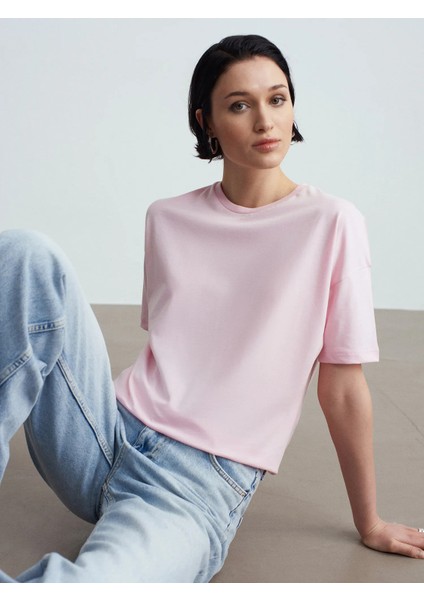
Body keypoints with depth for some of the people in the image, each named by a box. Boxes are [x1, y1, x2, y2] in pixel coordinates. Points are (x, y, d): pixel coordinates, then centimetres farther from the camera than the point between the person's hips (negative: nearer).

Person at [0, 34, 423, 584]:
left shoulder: (331, 224, -4)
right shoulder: (168, 219, 10)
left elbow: (342, 388, 0)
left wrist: (370, 525, 6)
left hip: (203, 485, -5)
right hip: (108, 435, 6)